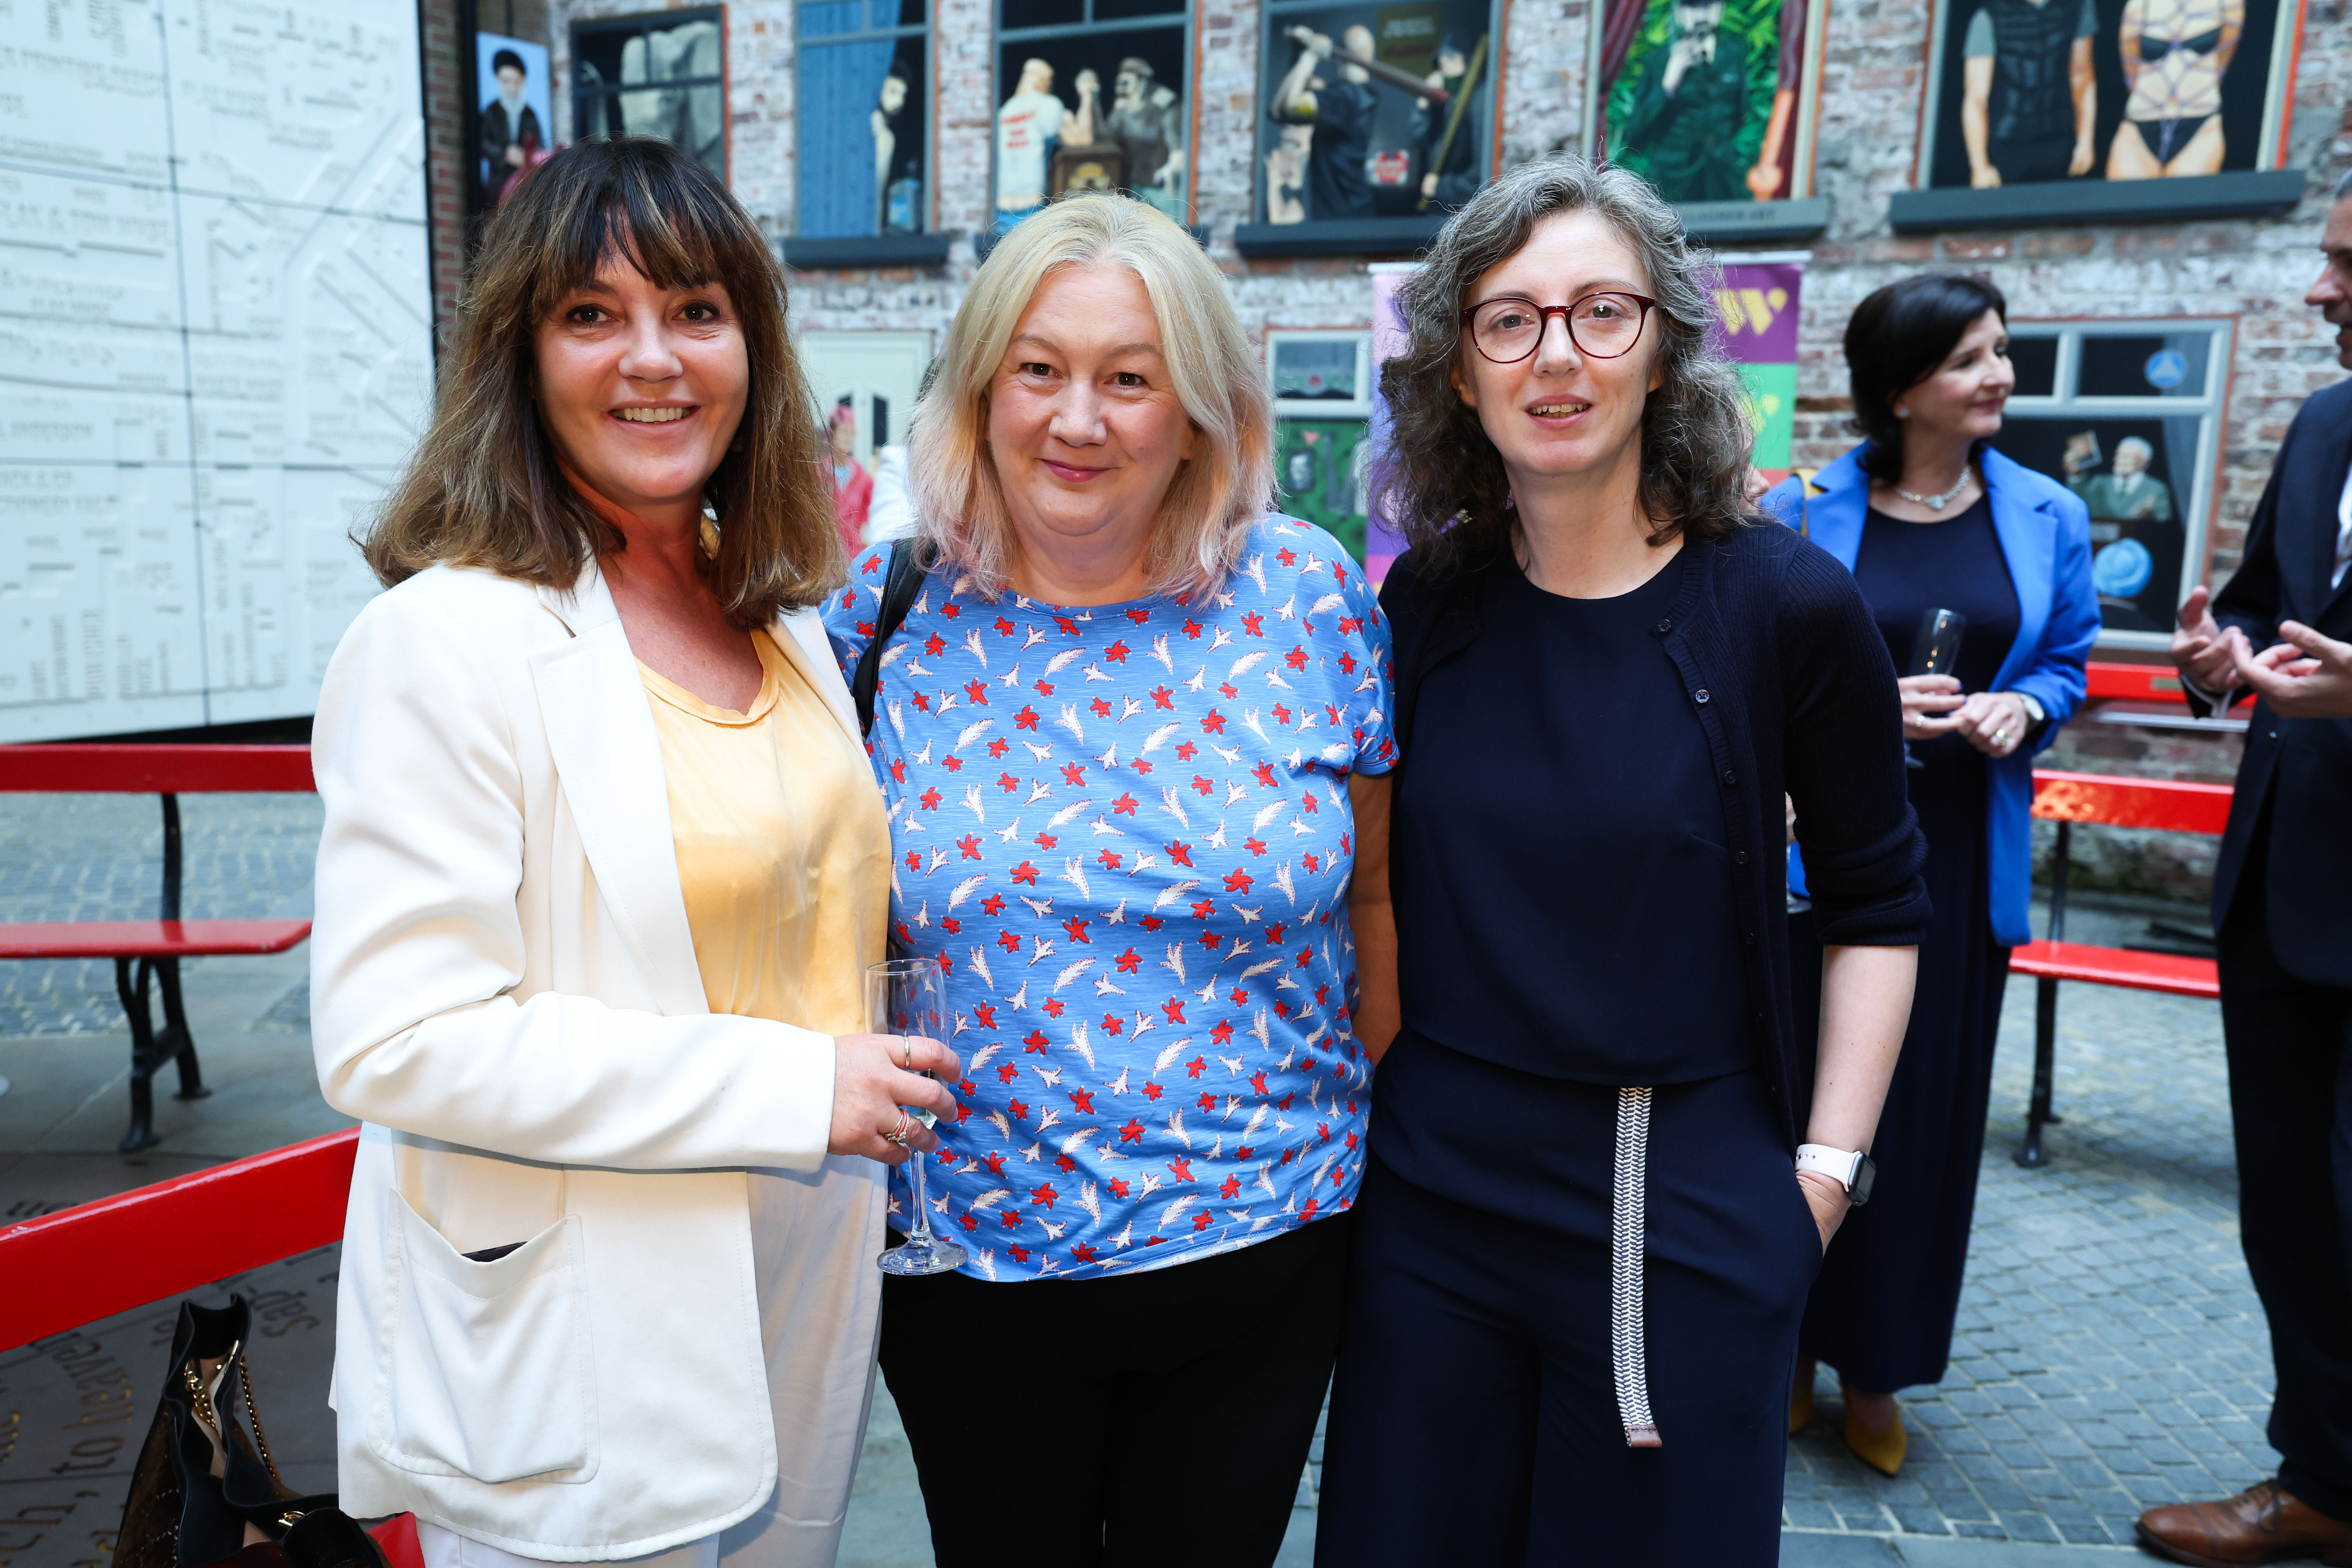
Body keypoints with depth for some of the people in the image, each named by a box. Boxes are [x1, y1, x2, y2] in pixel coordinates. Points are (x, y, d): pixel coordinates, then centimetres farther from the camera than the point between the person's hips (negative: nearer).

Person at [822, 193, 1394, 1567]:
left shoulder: (1309, 594, -8)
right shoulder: (885, 609, -7)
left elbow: (1372, 891, 1)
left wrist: (1386, 1127, 6)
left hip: (1261, 1248, 0)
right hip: (966, 1250, 1)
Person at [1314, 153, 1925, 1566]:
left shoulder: (1784, 604, -10)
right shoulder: (1427, 600, -1)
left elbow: (1879, 906, -1)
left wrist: (1827, 1166, -5)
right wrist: (1371, 1075, 6)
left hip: (1684, 1216, -3)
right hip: (1436, 1187, 3)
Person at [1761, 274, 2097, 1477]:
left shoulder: (2046, 518, 5)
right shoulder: (1804, 515, -4)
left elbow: (2068, 660, 13)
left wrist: (2023, 710, -9)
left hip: (1959, 854, 3)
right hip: (1820, 842, -2)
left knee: (1928, 1102, 8)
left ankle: (1877, 1369, 25)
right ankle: (1786, 1345, 24)